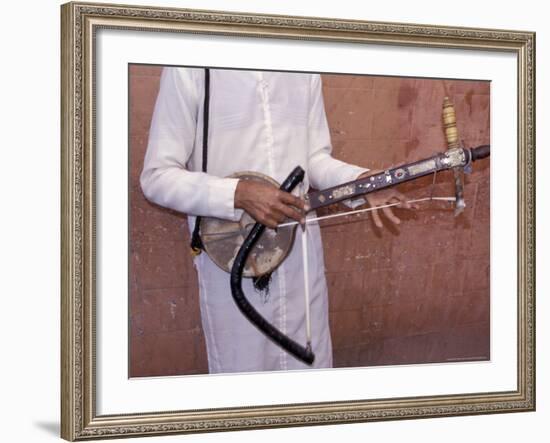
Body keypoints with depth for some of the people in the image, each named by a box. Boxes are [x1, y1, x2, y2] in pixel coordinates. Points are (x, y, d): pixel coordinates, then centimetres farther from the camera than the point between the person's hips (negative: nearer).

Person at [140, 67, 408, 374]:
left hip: (302, 253, 5)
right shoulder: (189, 72, -11)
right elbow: (156, 176, -12)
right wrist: (240, 194, -24)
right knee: (242, 364, 7)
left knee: (313, 363, 15)